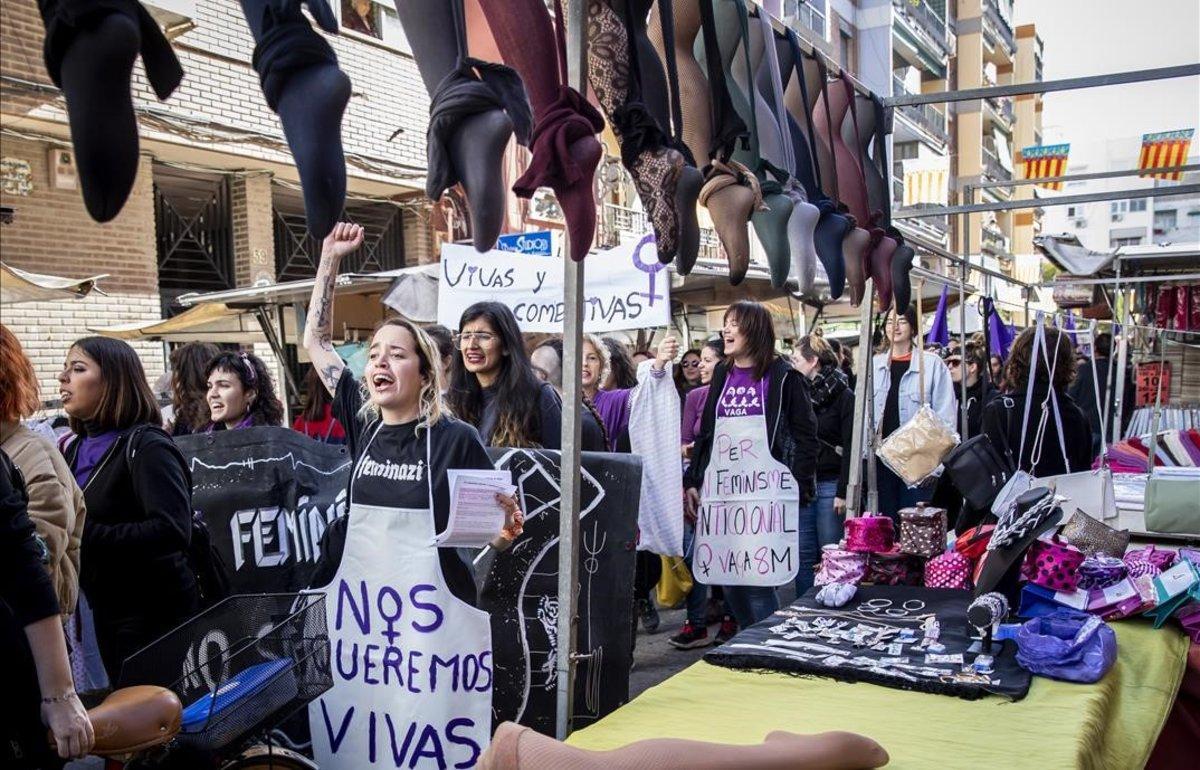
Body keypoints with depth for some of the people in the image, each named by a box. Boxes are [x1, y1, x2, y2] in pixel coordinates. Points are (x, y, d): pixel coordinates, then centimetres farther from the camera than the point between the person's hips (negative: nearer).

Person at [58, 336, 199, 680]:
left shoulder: (146, 447, -17)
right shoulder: (75, 450, 8)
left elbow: (173, 531, -28)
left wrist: (85, 535, -28)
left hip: (156, 615, -8)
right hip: (107, 613, 8)